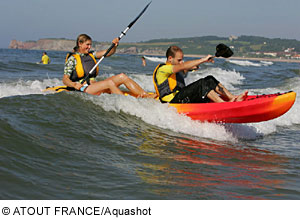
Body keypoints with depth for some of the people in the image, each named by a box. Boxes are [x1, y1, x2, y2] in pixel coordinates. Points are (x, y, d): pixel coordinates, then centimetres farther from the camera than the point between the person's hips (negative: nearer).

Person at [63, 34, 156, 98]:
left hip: (94, 85, 7)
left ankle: (145, 95, -17)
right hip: (83, 89, -7)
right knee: (109, 82, -30)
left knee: (122, 76, -8)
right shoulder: (72, 58, -2)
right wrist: (74, 85, -29)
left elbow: (109, 53, 14)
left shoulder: (91, 55, 17)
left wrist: (114, 46, -7)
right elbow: (65, 79, -9)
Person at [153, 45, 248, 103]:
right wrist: (203, 60, -24)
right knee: (201, 84, -27)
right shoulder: (162, 69, -9)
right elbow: (183, 66, -21)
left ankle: (234, 98, -15)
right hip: (173, 102, -9)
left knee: (210, 80, -4)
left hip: (184, 99, 9)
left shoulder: (178, 71, 22)